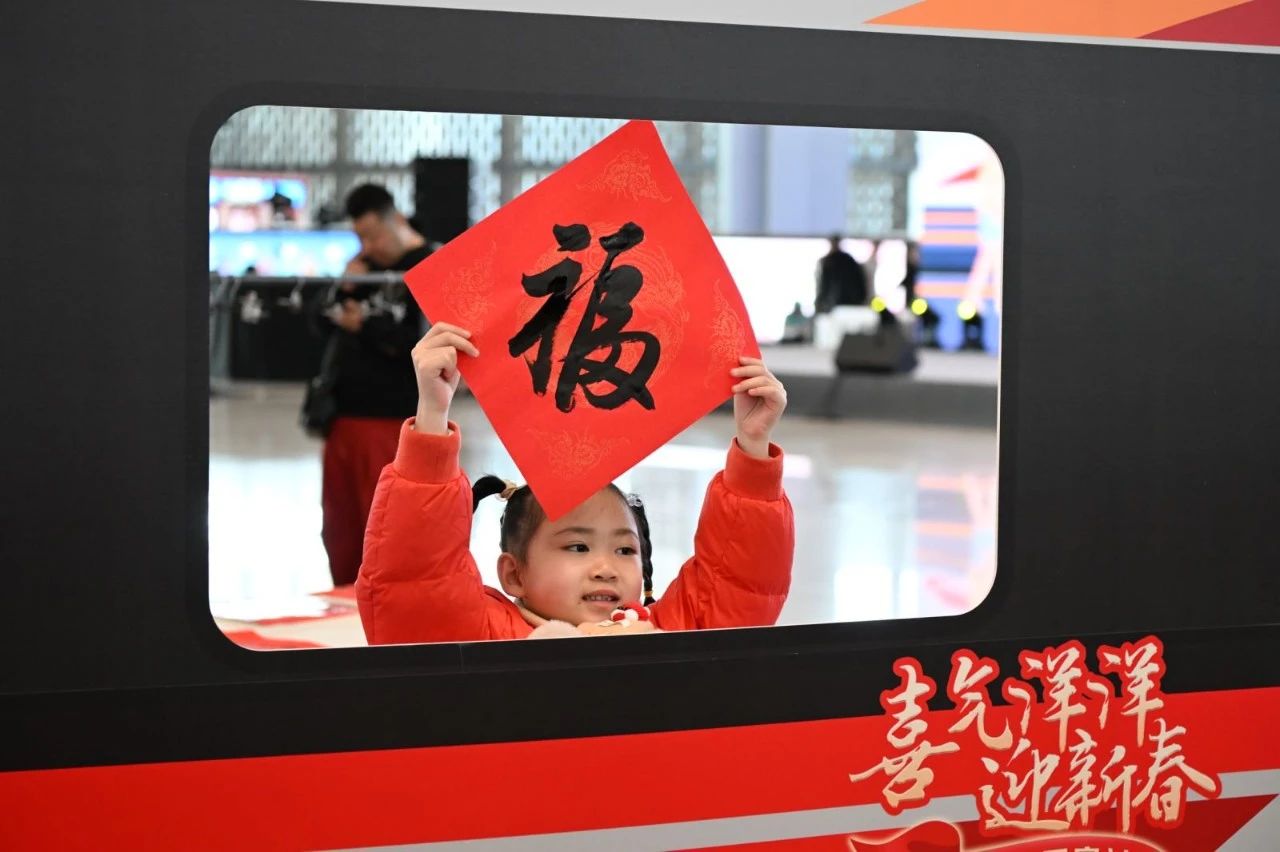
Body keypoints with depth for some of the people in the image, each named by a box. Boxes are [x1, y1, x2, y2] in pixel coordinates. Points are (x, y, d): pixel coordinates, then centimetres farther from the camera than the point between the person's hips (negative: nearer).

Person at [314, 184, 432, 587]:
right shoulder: (364, 266, 15)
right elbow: (322, 322, 18)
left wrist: (366, 327, -13)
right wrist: (344, 289, -1)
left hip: (391, 420, -7)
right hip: (345, 413, 7)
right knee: (340, 524, 13)